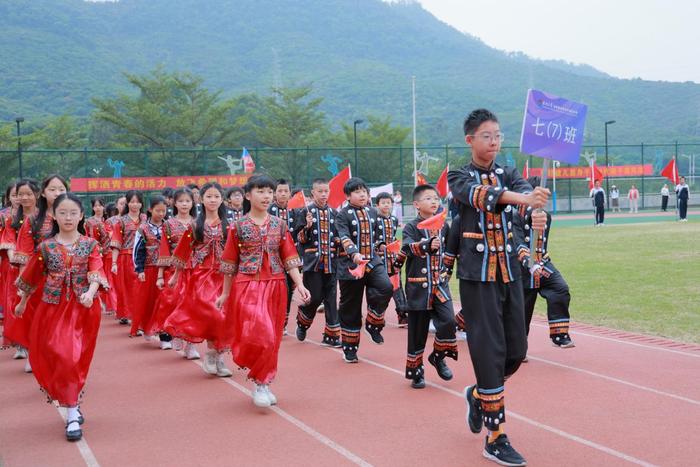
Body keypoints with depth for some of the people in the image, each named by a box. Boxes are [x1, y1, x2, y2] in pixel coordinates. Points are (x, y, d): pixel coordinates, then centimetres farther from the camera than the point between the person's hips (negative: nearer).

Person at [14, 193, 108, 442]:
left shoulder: (90, 244, 1)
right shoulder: (45, 247, 3)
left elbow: (96, 273, -10)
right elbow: (32, 277, 14)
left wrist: (90, 293, -29)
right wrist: (22, 302, 22)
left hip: (82, 308, 0)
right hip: (53, 308, 1)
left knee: (75, 357, -1)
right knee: (59, 356, -6)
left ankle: (72, 411, 12)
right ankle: (73, 412, 5)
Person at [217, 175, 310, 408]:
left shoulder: (279, 225, 6)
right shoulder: (239, 226, -1)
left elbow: (289, 258, 4)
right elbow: (231, 263, 5)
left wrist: (299, 284, -7)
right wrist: (225, 293, 7)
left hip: (275, 286, 3)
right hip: (248, 286, -3)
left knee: (272, 339, 9)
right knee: (259, 334, -15)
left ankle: (264, 383, 23)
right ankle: (259, 383, 2)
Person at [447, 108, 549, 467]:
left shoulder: (508, 174, 9)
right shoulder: (460, 177, -1)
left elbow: (523, 189, -15)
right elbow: (478, 195, -25)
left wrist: (536, 211, -40)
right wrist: (522, 198, -43)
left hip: (509, 272, 5)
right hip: (477, 275, -5)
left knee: (516, 350, 7)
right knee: (489, 351, -7)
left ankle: (479, 395, 36)